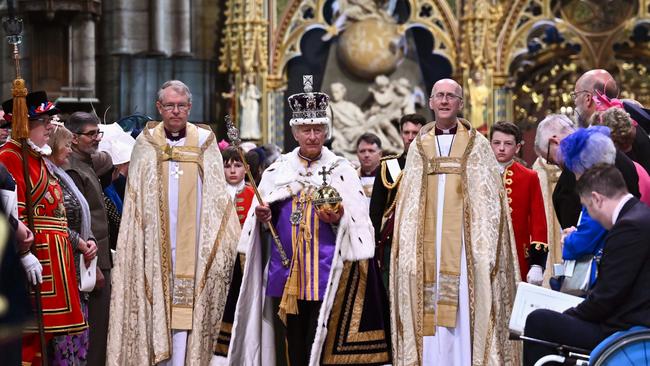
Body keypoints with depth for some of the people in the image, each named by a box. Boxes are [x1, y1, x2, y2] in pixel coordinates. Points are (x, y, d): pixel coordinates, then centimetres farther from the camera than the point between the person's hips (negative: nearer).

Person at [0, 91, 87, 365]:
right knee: (30, 332, -9)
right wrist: (25, 254, -25)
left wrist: (79, 243, 22)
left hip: (52, 256, 10)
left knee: (43, 331, 10)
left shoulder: (37, 157, 20)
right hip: (34, 257, -10)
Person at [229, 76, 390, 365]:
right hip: (285, 268, 3)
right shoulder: (278, 169, 10)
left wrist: (338, 220, -20)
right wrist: (264, 217, -8)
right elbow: (264, 216, 13)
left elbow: (357, 220, -1)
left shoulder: (341, 170, 2)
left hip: (326, 271, -3)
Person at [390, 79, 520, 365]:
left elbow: (490, 200, 0)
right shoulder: (418, 146, 12)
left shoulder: (477, 145, 4)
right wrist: (408, 250, 2)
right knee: (429, 313, 0)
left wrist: (486, 248, -9)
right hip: (428, 244, 2)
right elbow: (408, 202, 11)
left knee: (464, 308, -5)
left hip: (464, 243, -2)